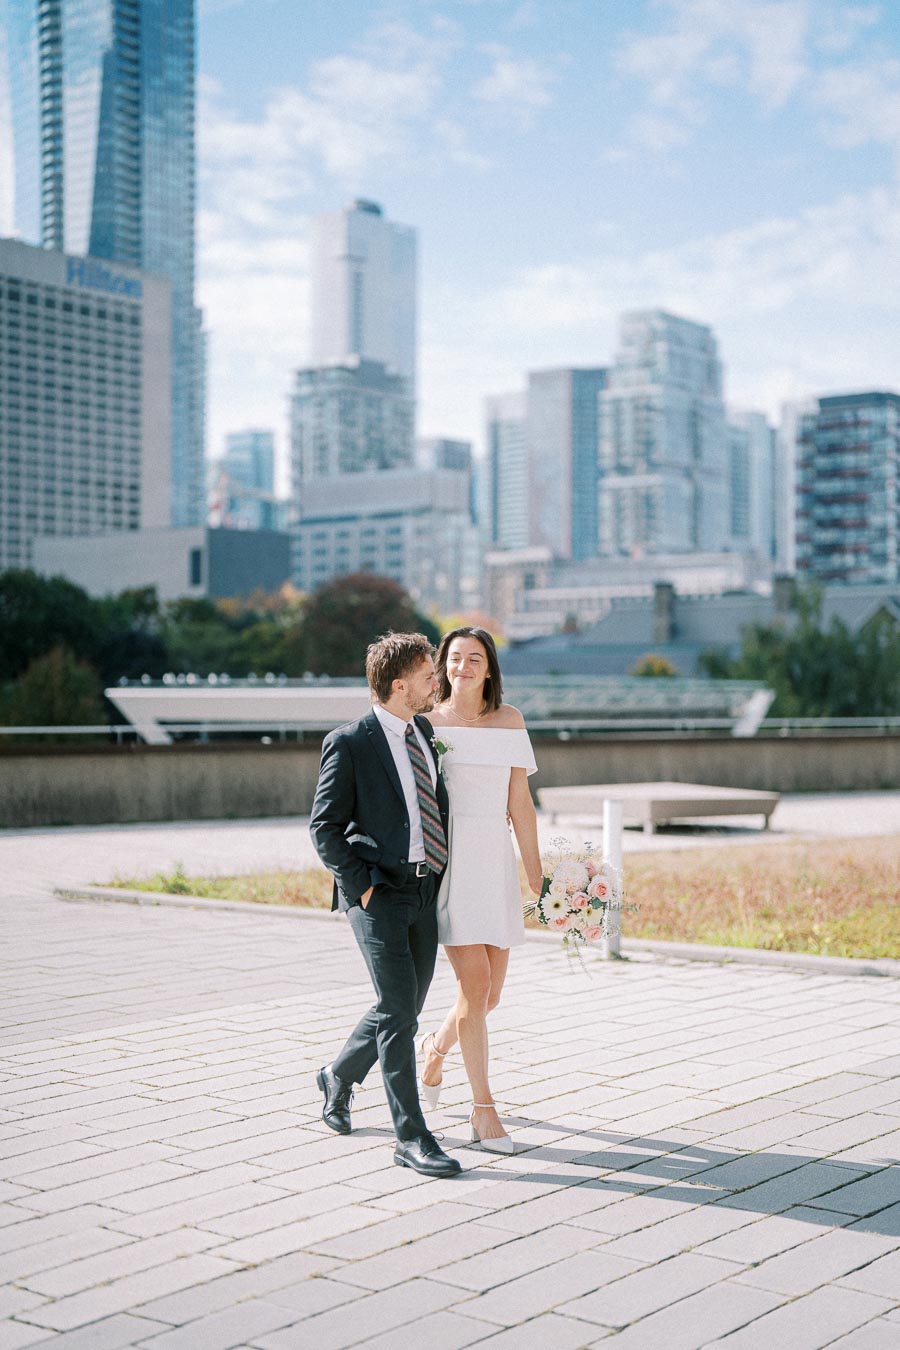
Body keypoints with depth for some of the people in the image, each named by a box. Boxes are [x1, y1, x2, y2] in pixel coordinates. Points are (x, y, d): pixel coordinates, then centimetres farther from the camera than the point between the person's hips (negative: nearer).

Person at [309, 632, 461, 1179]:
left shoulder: (427, 732, 12)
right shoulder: (349, 743, -9)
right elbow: (325, 826, -8)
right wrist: (362, 885, -13)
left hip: (427, 890, 7)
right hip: (378, 892, -7)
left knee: (403, 1010, 13)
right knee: (399, 1010, -11)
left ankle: (340, 1078, 39)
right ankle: (412, 1136, -4)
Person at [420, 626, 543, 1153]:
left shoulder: (509, 719, 8)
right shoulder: (426, 721, 0)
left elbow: (520, 801, 8)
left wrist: (537, 873, 6)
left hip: (496, 862, 4)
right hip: (447, 860, -4)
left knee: (490, 994, 8)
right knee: (475, 986, -11)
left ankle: (437, 1046, 40)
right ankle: (484, 1109, 2)